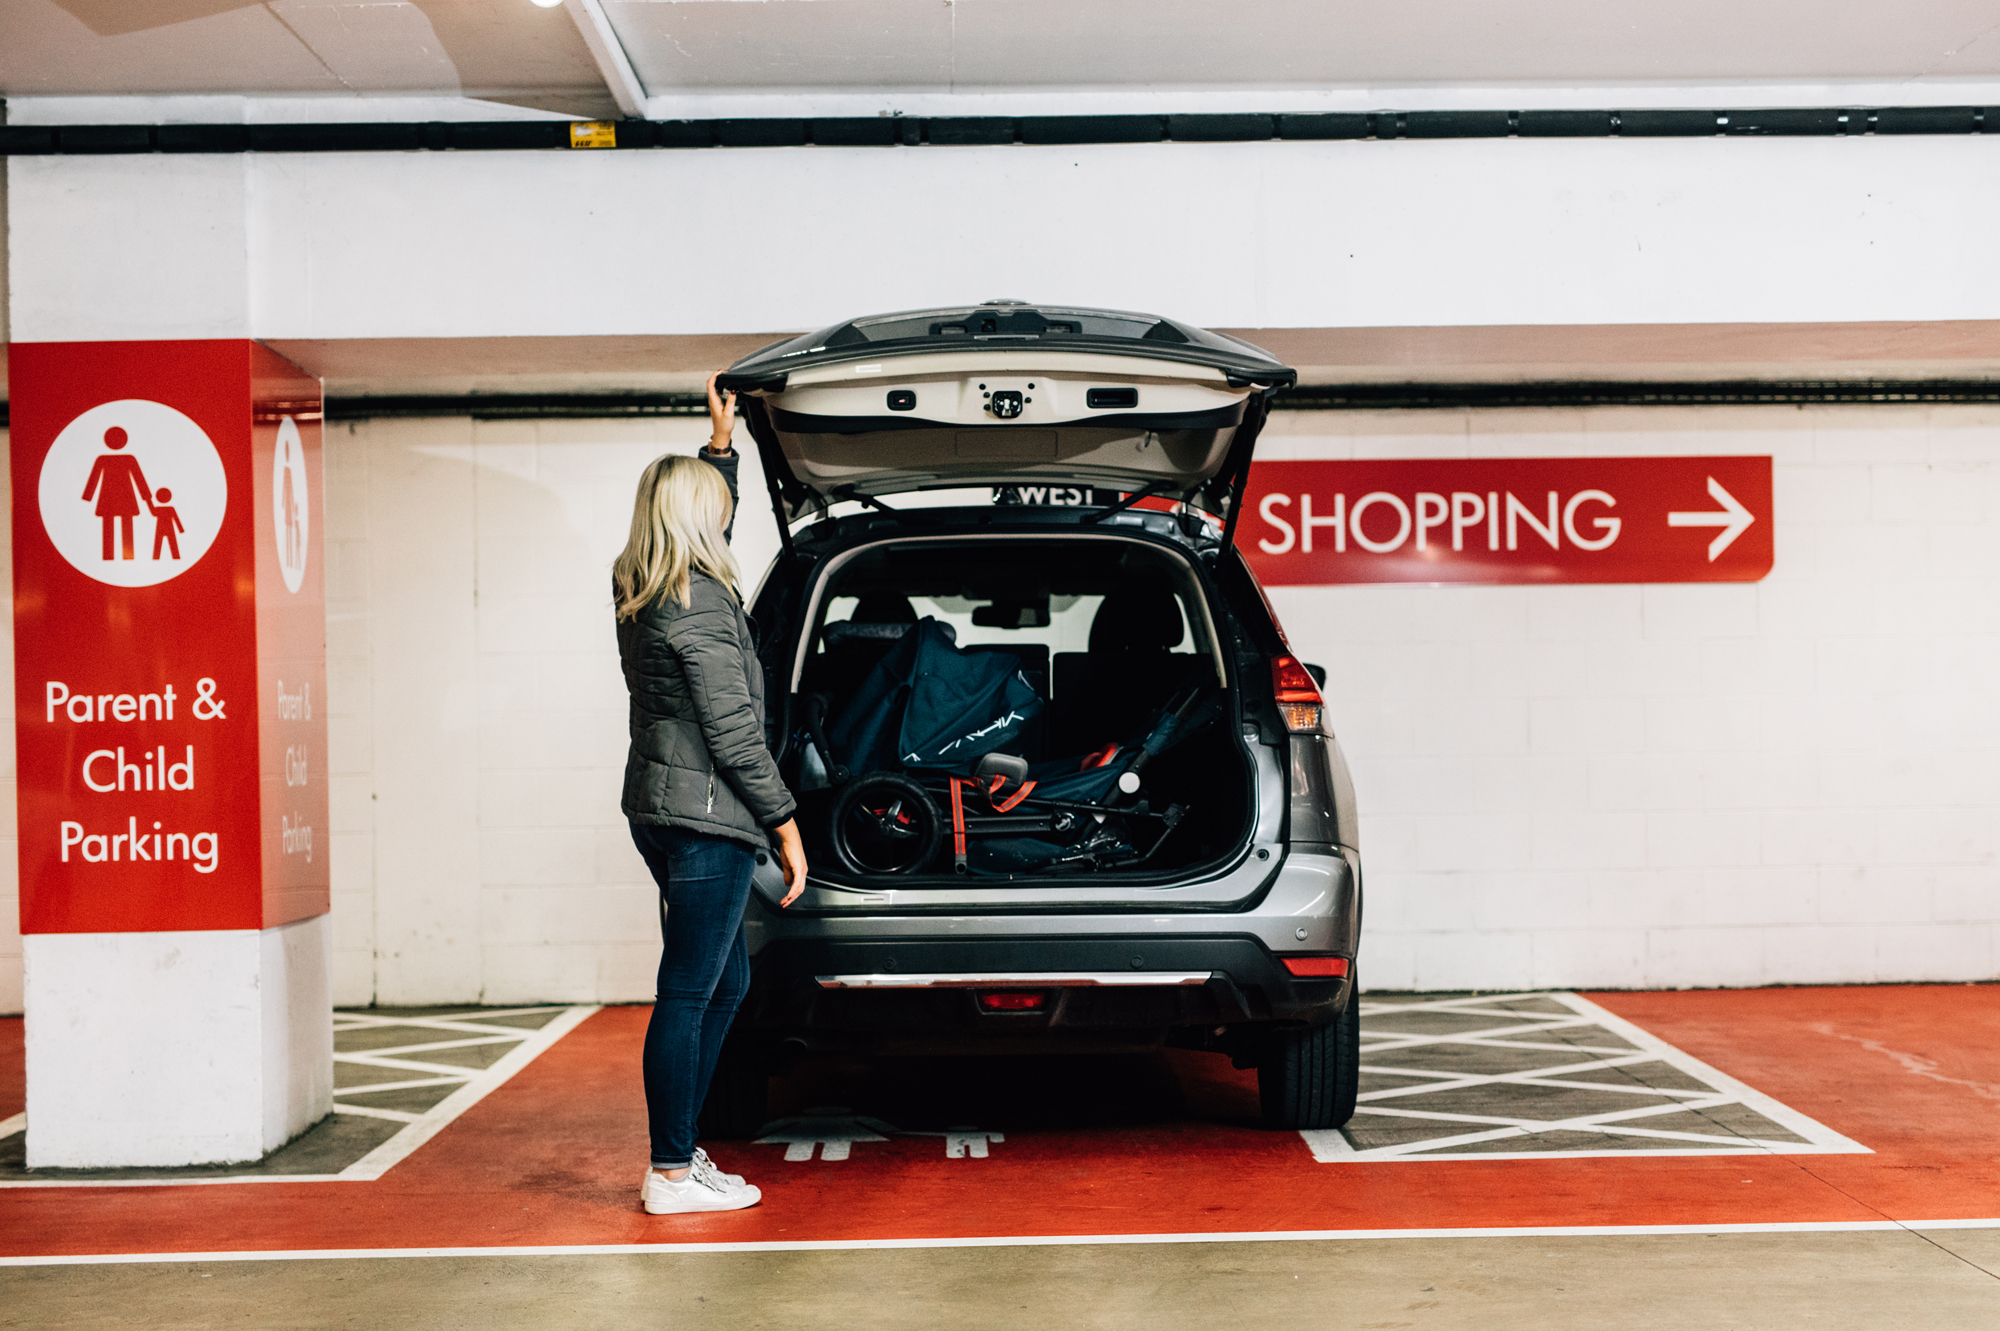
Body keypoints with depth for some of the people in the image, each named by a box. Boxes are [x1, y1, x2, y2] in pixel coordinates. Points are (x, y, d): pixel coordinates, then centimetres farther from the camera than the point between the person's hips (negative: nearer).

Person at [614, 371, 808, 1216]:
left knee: (728, 979, 18)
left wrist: (722, 440, 35)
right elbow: (732, 732, -17)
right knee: (688, 993, -4)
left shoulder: (639, 593, 11)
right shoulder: (701, 602, -15)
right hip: (706, 814, -10)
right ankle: (671, 1175, 4)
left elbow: (707, 525, 33)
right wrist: (785, 825, -12)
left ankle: (679, 1150, 24)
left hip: (659, 809, 10)